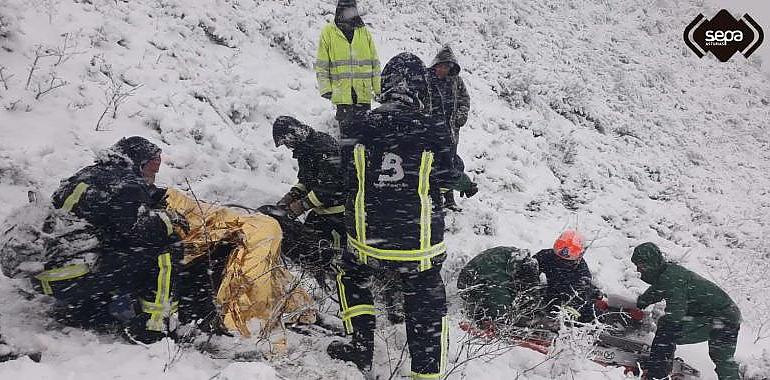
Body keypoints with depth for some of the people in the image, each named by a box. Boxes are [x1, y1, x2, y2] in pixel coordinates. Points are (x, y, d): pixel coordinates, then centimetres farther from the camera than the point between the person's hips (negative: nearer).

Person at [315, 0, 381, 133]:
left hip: (364, 92, 2)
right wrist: (325, 88, -5)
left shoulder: (364, 31, 10)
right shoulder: (328, 32, 3)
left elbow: (374, 62, 11)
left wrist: (378, 87, 7)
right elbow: (321, 64, 3)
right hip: (341, 92, -2)